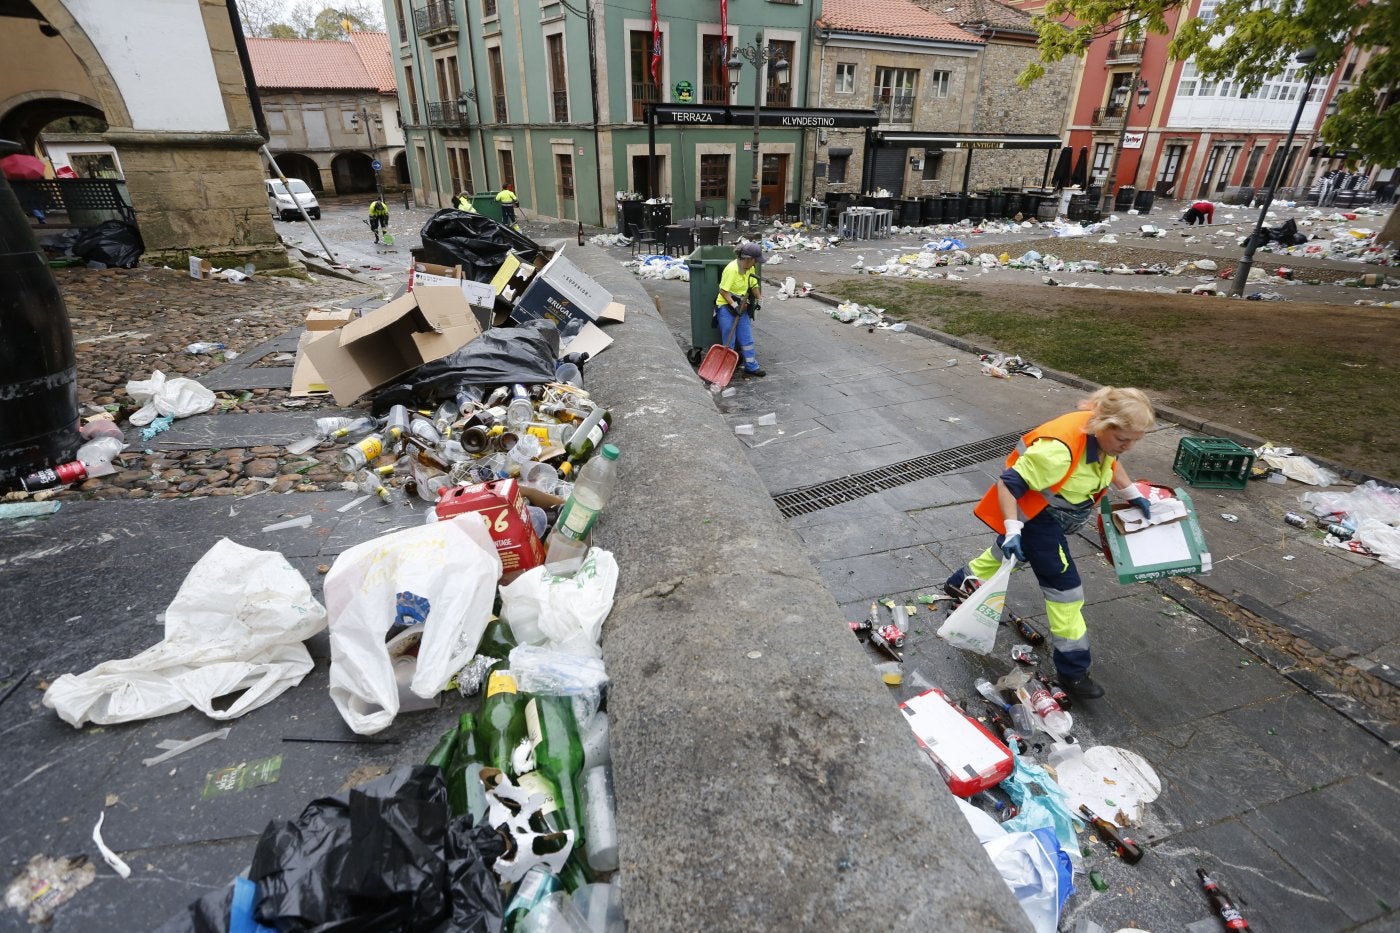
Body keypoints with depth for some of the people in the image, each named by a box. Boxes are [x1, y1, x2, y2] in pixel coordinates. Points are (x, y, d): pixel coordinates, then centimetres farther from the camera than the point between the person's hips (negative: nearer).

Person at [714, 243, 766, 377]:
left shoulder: (750, 268, 2)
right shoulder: (731, 269, -23)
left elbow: (754, 285, 15)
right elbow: (723, 291, -22)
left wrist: (759, 299, 2)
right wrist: (734, 305, -26)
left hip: (741, 307, 8)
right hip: (726, 307, -7)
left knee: (747, 338, 10)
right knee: (729, 341, -1)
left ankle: (751, 366, 20)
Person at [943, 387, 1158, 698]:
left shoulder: (1104, 433, -12)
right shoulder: (1060, 448, -38)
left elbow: (1110, 462, 14)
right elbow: (1008, 483, -34)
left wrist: (1133, 494, 13)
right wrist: (1013, 530, -38)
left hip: (1053, 510, 9)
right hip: (1034, 513, -9)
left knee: (1012, 553, 31)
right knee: (1064, 585, -6)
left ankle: (964, 582, 57)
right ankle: (1072, 668, 7)